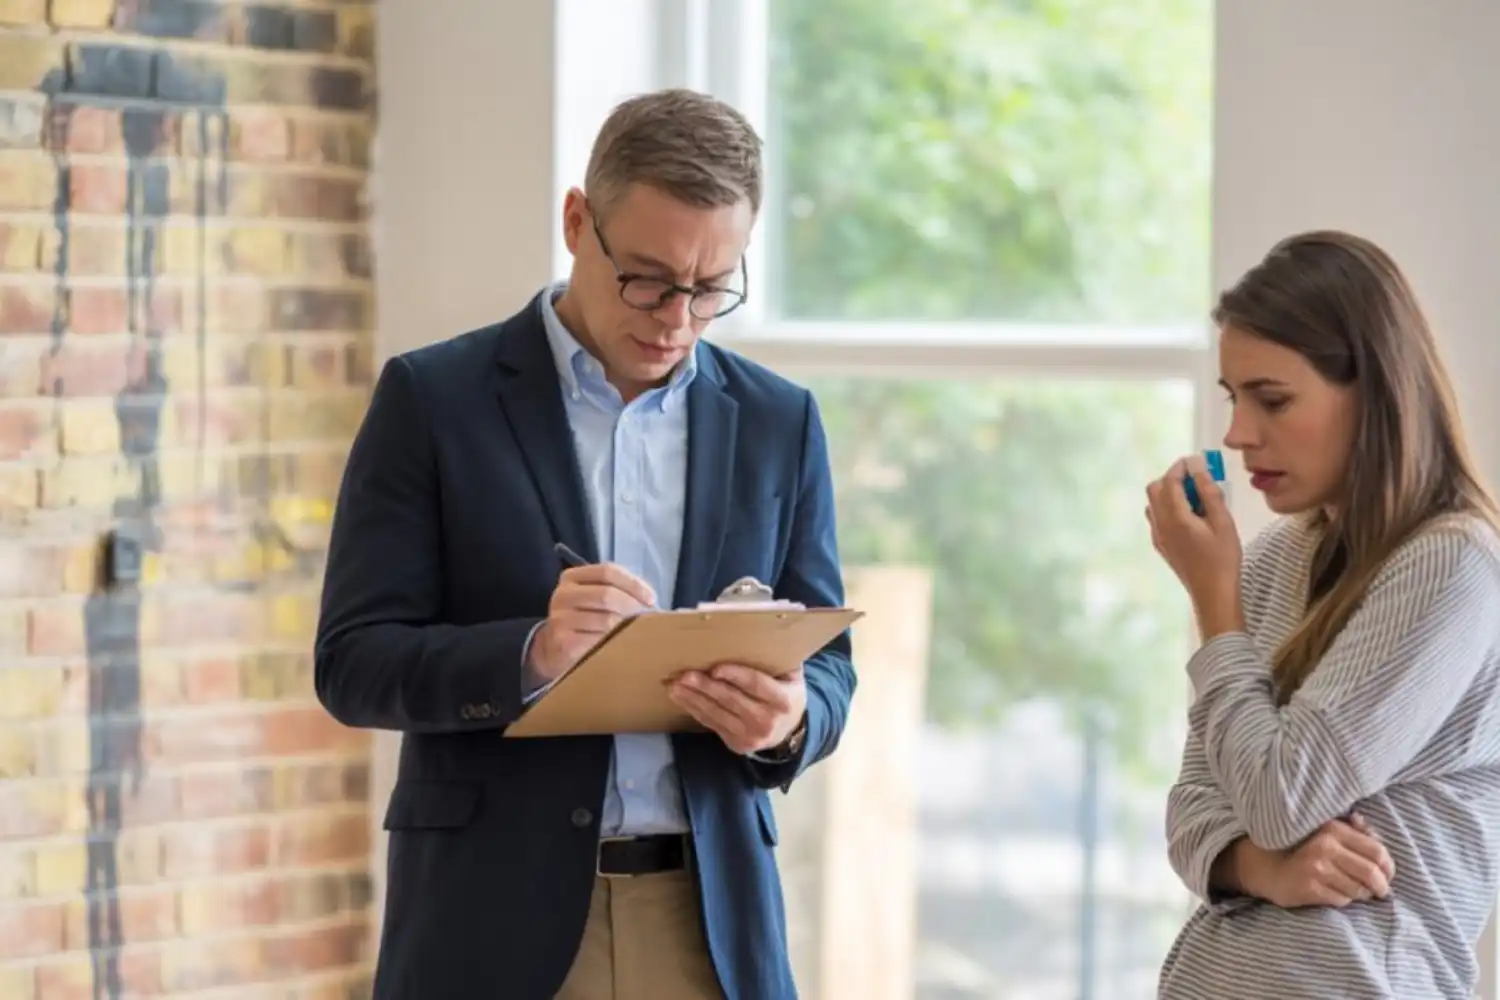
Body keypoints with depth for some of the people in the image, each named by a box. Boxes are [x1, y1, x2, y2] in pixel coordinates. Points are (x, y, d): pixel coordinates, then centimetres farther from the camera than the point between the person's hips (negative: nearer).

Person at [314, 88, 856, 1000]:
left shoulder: (779, 423, 8)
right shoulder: (434, 400, -1)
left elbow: (828, 665, 9)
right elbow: (353, 661, -5)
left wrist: (787, 719, -14)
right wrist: (529, 656, -22)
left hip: (707, 922, 3)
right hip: (495, 922, -3)